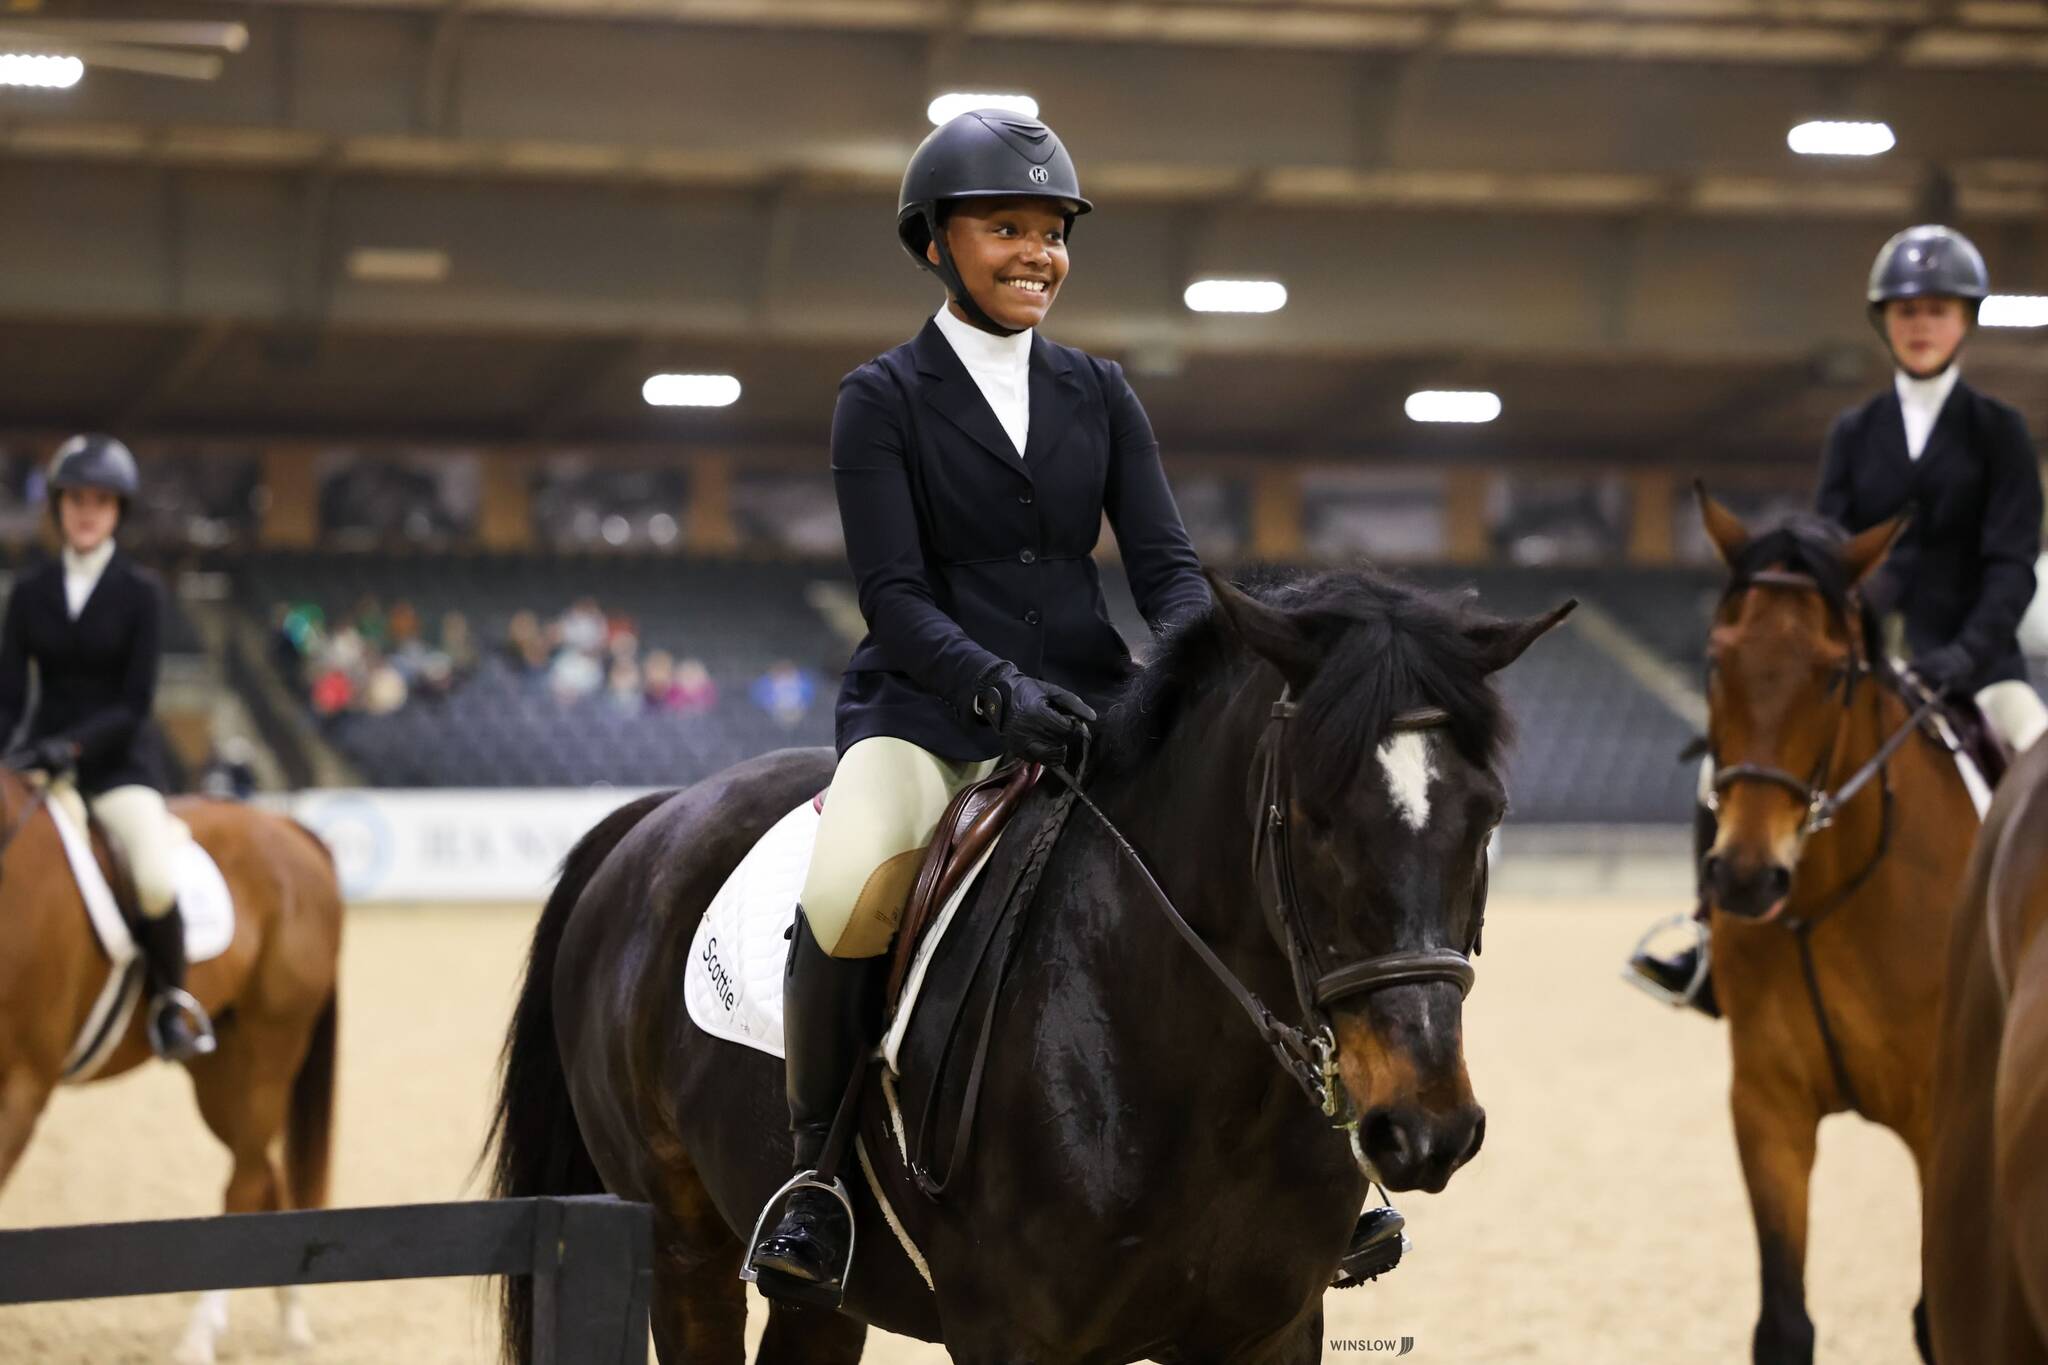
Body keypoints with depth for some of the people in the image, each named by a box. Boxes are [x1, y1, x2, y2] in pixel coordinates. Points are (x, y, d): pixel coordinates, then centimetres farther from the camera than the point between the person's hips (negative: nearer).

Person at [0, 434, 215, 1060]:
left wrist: (75, 745, -23)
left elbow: (136, 702, -8)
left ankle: (172, 1000, -4)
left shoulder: (139, 592, -1)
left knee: (157, 882, -29)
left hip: (119, 756, -4)